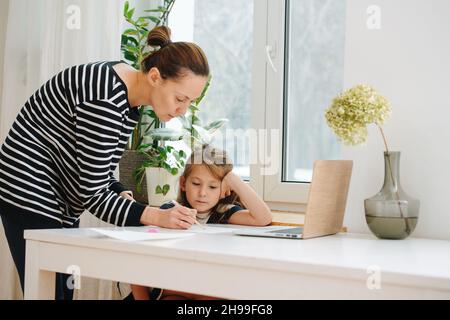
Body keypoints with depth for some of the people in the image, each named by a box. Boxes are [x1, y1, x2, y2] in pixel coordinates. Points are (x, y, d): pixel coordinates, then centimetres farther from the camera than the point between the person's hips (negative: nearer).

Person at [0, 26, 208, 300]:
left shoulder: (130, 92, 2)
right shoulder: (105, 99, -27)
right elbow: (92, 191, -24)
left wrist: (118, 192, -6)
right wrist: (155, 216, -30)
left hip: (62, 203, 9)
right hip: (29, 192, -9)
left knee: (65, 289, 8)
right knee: (49, 291, -10)